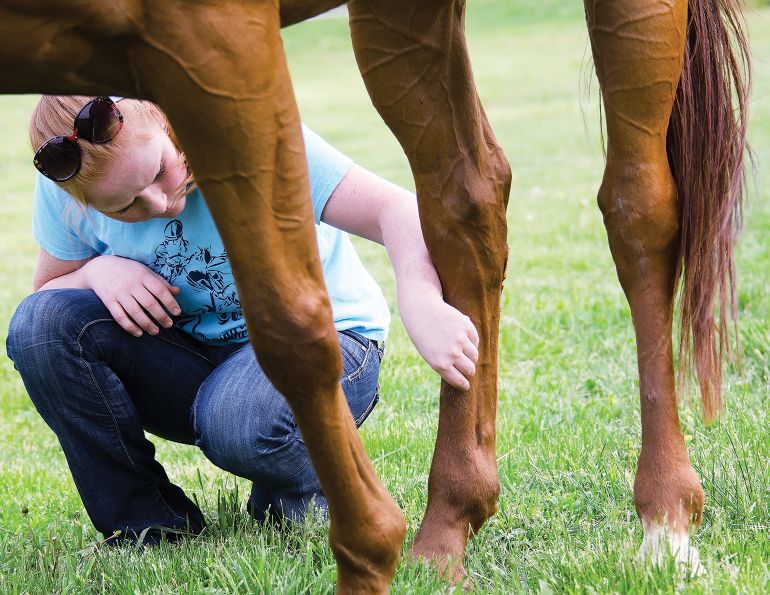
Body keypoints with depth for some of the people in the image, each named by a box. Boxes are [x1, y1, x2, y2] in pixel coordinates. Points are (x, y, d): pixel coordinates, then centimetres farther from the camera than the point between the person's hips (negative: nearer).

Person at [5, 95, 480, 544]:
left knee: (239, 420, -39)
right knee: (40, 325, -22)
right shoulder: (62, 191, -12)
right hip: (189, 354, 4)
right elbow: (49, 291, 4)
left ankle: (306, 496, 0)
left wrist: (421, 303, -53)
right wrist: (97, 272, -20)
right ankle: (147, 527, -8)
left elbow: (392, 207, -33)